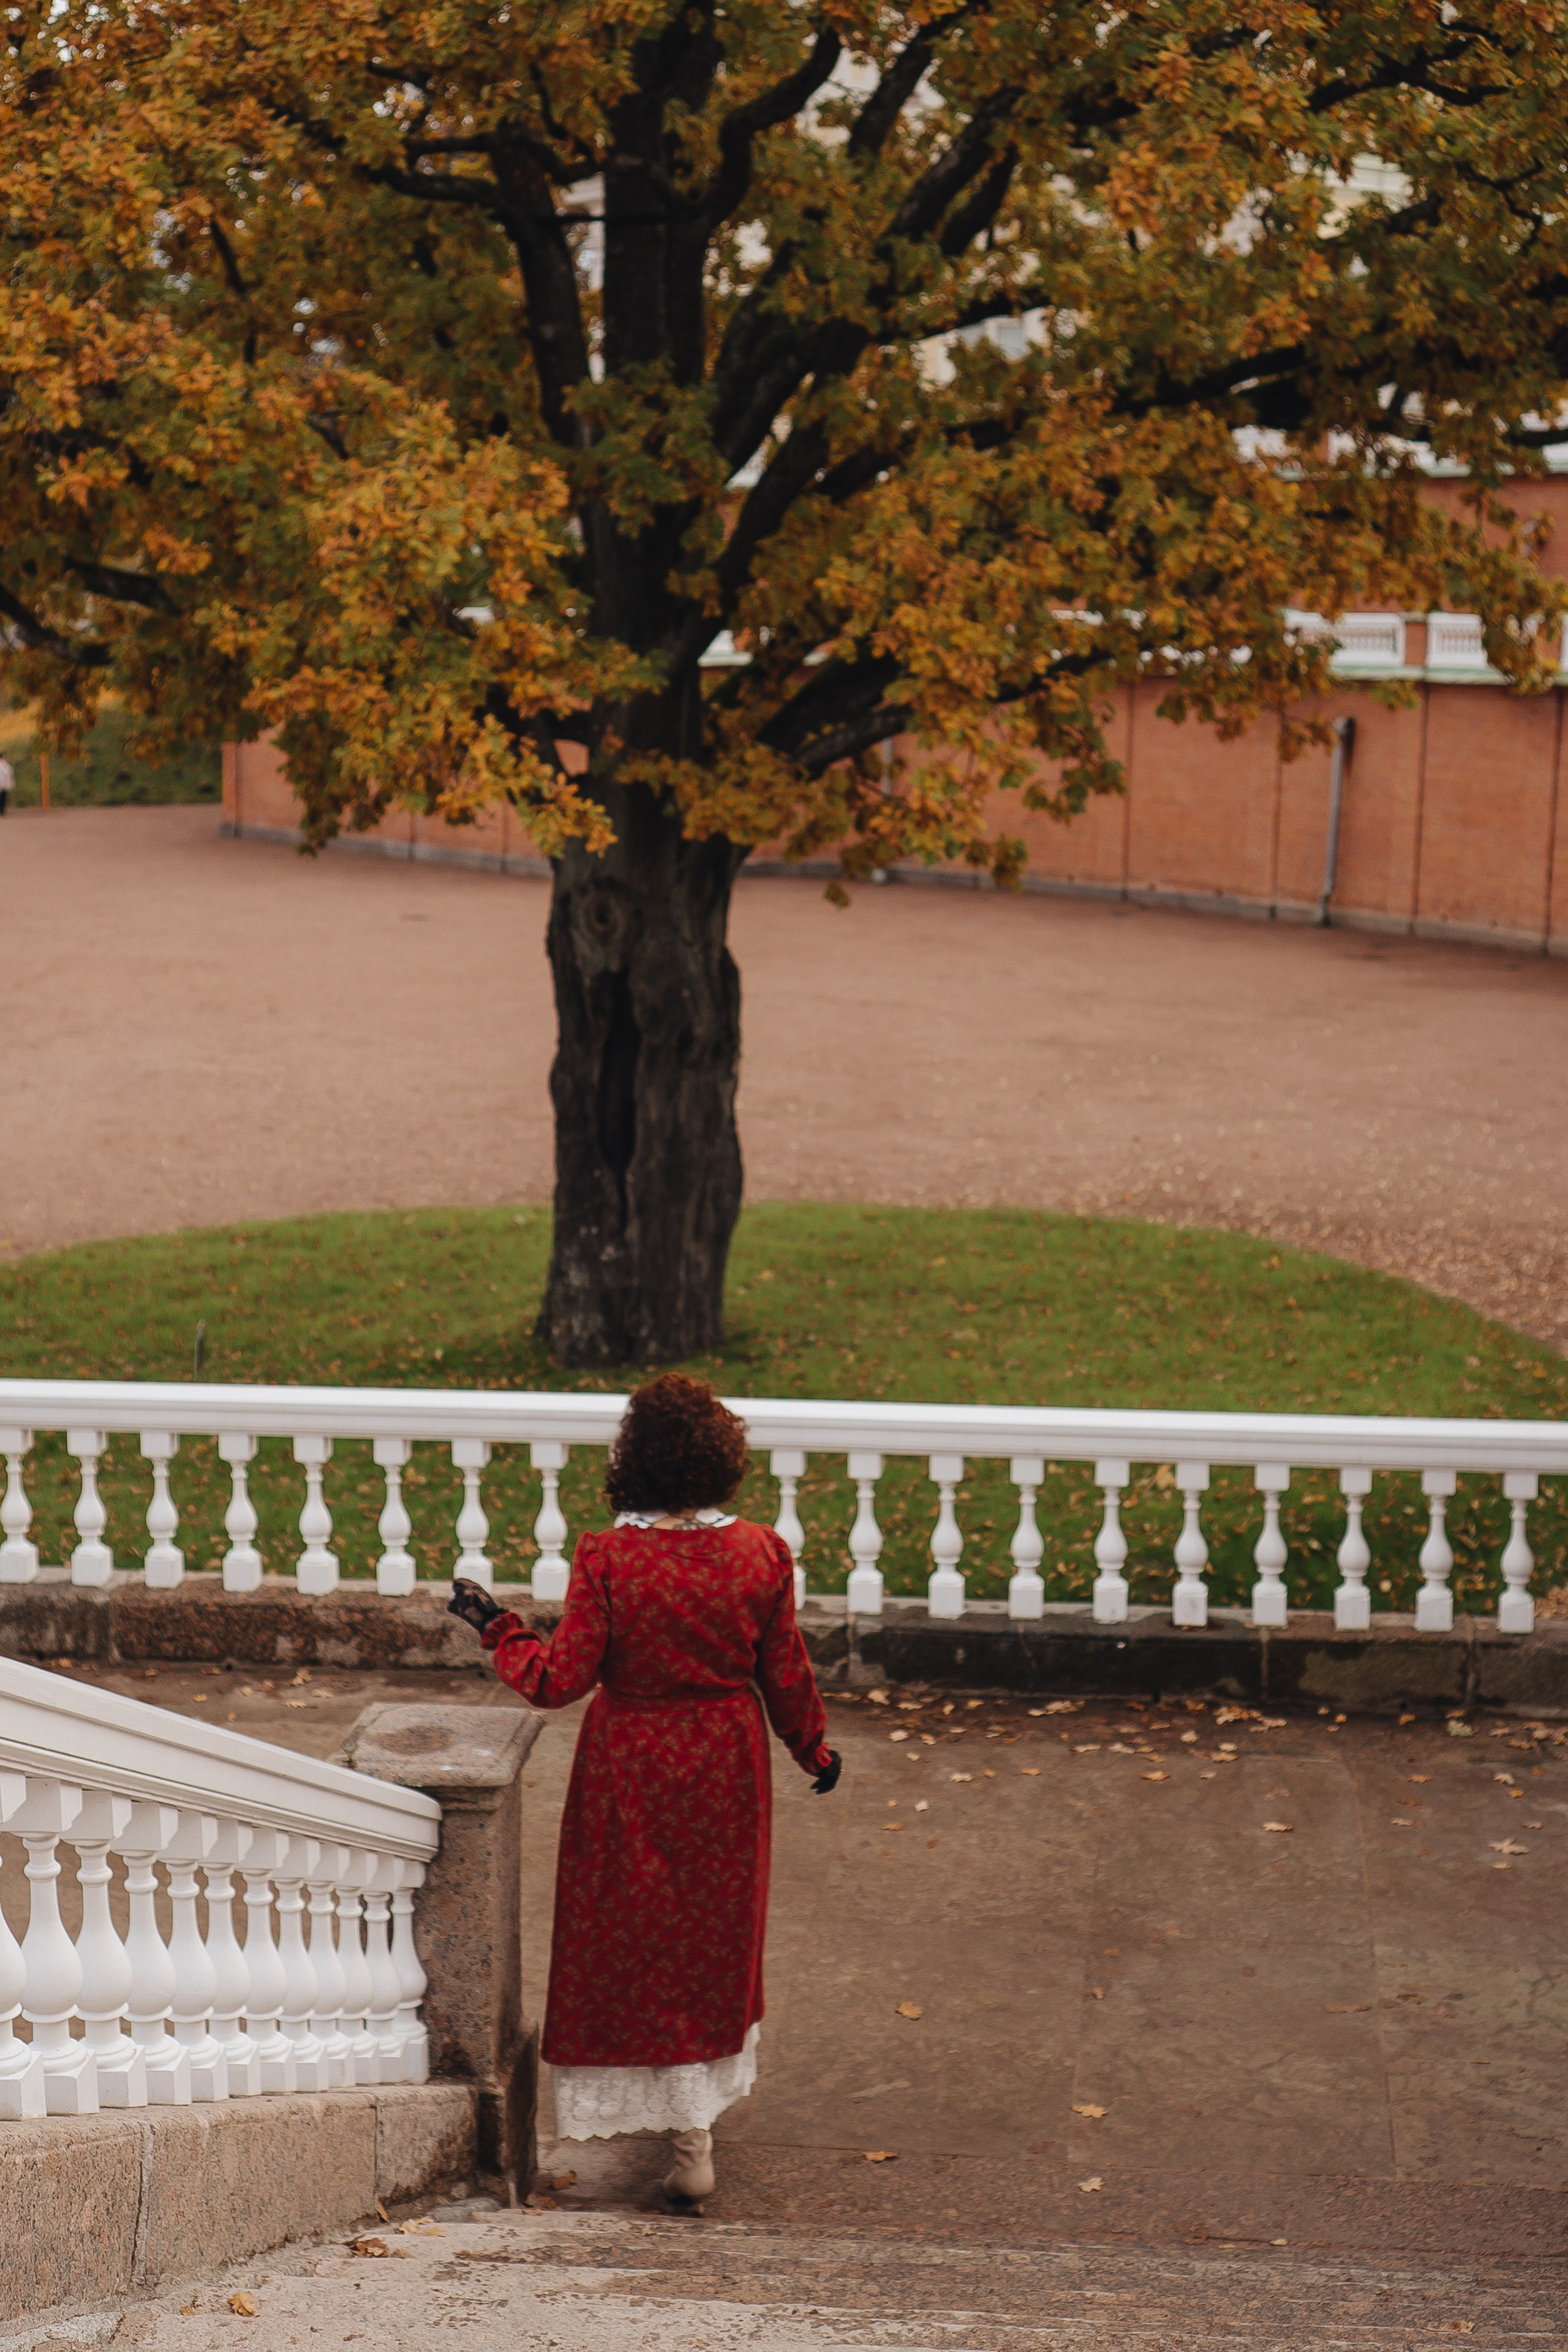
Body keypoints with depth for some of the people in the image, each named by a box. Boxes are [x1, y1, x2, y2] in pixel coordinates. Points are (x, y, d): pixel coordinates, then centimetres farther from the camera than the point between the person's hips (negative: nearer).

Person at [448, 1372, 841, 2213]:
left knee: (633, 1941, 8)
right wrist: (814, 1750, 16)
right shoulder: (760, 1554, -9)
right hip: (727, 1765, 3)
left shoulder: (606, 1560, -19)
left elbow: (560, 1678, -15)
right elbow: (786, 1676, -1)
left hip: (629, 1772, -3)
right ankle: (703, 2105, 35)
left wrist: (497, 1628, 1)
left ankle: (691, 2141, 5)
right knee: (715, 1935, 20)